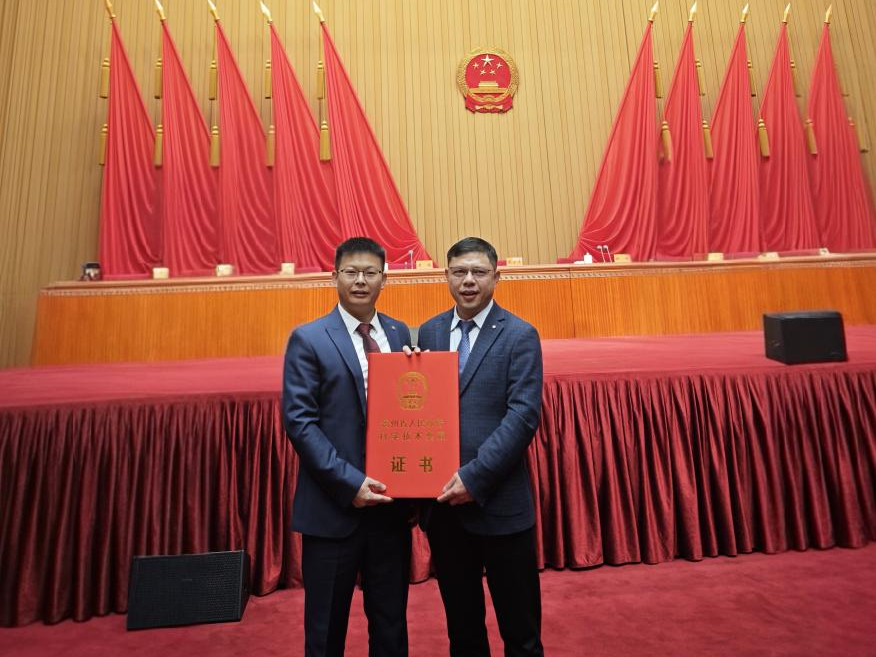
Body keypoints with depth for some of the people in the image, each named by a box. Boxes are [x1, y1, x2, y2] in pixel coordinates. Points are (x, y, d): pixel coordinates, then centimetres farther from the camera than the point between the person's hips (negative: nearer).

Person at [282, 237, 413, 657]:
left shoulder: (400, 334, 5)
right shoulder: (308, 339, -7)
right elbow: (298, 421, -12)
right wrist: (349, 482, -18)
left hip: (391, 502, 3)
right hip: (333, 507, -3)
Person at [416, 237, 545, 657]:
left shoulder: (520, 336, -6)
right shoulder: (428, 332, 7)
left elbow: (524, 415, -14)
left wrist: (474, 477, -19)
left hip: (499, 502, -3)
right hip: (441, 501, 4)